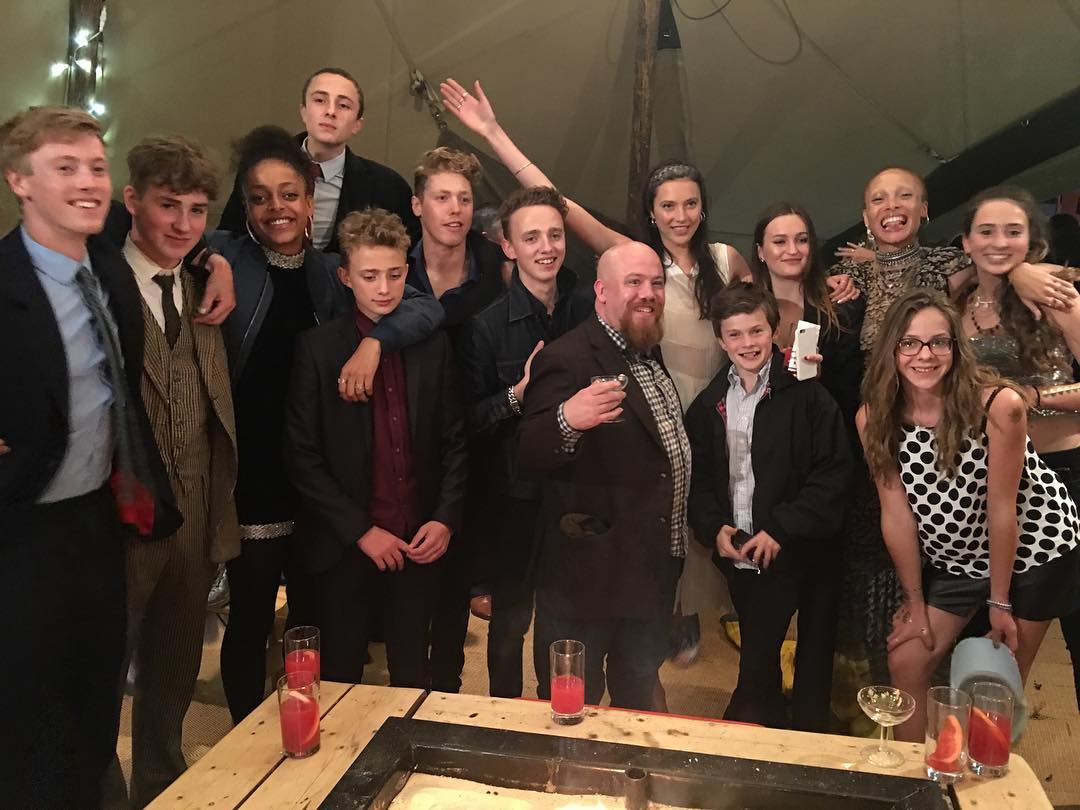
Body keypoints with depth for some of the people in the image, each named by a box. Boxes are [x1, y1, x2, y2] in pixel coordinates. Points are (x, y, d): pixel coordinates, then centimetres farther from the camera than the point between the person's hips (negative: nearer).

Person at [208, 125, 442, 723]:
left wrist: (374, 340, -19)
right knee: (251, 617, 7)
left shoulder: (331, 273, 5)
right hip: (250, 477, -3)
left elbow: (426, 309, -2)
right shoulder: (225, 258, -3)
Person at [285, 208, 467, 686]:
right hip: (343, 543, -2)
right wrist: (361, 530, -11)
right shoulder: (318, 348, -5)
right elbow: (302, 455, -7)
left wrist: (446, 519, -4)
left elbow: (454, 439, 6)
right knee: (340, 681, 12)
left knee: (414, 678, 13)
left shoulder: (432, 343, 3)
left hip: (421, 541, 2)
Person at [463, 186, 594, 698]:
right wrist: (517, 395, -23)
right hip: (514, 496, -2)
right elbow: (469, 418, -8)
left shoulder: (590, 309, 0)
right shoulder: (489, 324, -8)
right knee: (510, 621, 13)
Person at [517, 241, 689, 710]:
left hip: (655, 572, 8)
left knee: (640, 698, 28)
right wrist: (567, 419, -48)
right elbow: (529, 457, -30)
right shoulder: (568, 360, -20)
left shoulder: (650, 355, 8)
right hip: (591, 577, -8)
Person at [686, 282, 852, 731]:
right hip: (740, 555, 4)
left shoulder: (806, 394, -8)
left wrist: (780, 529, -16)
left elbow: (833, 474, -12)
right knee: (757, 659, 16)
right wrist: (714, 527, -5)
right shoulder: (709, 404, 8)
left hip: (799, 555, -4)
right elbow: (699, 479, 11)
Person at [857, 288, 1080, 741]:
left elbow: (1001, 509, -21)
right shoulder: (873, 418, -17)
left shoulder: (999, 405, -28)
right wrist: (915, 604, -5)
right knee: (905, 663, 1)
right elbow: (896, 513, -12)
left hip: (1032, 551, -3)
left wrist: (1000, 603, -12)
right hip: (952, 560, 3)